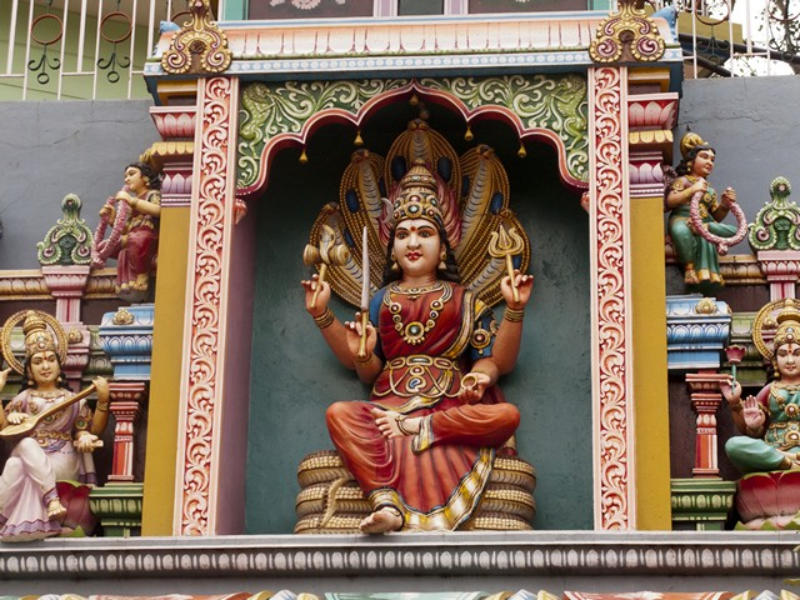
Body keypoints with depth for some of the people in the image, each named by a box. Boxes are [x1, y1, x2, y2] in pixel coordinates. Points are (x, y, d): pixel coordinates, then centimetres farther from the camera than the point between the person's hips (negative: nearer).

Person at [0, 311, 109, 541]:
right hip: (28, 460, 2)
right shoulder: (24, 398, 15)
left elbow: (93, 430, 7)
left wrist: (103, 401, -8)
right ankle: (51, 499, -43)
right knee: (26, 444, -35)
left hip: (62, 464, -2)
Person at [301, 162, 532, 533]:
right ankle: (387, 507, -52)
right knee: (338, 414, -34)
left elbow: (499, 362, 10)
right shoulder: (383, 300, 22)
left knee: (506, 415, -33)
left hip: (451, 409, 0)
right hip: (389, 406, 0)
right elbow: (368, 373, 12)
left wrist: (514, 309, -4)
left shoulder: (464, 301, 19)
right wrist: (323, 315, 7)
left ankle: (416, 429, -29)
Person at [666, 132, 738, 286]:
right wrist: (692, 190, -17)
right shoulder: (682, 181, 9)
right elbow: (669, 202, -8)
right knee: (680, 231, -44)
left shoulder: (710, 190, 26)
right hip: (683, 220, -6)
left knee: (734, 231, -16)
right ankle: (689, 267, -29)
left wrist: (725, 205, 2)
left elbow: (717, 216, 22)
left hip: (706, 221, 6)